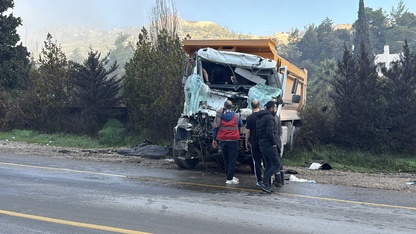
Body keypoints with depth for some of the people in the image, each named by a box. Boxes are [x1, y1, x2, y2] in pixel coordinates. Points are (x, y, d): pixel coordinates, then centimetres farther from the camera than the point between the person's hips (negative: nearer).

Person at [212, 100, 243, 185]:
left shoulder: (219, 115, 2)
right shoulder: (236, 115, -3)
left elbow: (215, 128, 3)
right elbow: (241, 124, 14)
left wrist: (214, 139, 9)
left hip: (222, 140, 3)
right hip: (233, 140, -3)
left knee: (226, 159, 16)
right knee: (232, 159, -1)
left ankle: (230, 176, 25)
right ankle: (229, 179, -6)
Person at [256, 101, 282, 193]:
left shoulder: (260, 118, 17)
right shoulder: (270, 118, -14)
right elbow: (270, 132, -24)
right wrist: (274, 143, -12)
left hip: (262, 145, 10)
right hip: (269, 145, -10)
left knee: (268, 165, 14)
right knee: (277, 165, -3)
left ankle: (266, 185, 14)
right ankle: (264, 181, -8)